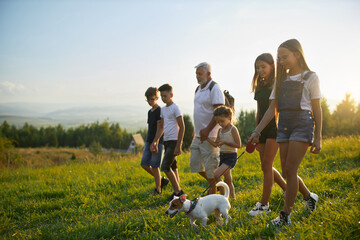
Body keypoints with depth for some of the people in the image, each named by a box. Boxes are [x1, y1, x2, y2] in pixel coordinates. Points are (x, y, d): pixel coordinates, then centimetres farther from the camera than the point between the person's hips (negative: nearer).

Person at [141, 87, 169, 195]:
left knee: (154, 166, -7)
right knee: (144, 164, 3)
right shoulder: (150, 112, 16)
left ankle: (158, 189, 3)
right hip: (149, 141, 8)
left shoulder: (160, 111, -9)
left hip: (157, 141, -8)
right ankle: (162, 180, 20)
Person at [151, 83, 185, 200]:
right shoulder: (163, 109, 15)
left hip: (174, 141, -8)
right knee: (173, 167, 10)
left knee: (165, 167, -13)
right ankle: (177, 191, 16)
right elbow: (161, 127, 23)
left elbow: (182, 127, -14)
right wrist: (155, 141, 15)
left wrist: (178, 145, -18)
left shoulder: (175, 108, -10)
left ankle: (178, 191, -4)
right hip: (166, 141, 8)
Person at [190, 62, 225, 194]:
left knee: (211, 166, -4)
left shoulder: (214, 89, -11)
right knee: (195, 164, 11)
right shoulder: (198, 89, 16)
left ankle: (213, 191, 7)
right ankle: (213, 183, 29)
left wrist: (207, 130, -26)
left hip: (210, 135, -9)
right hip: (198, 135, 9)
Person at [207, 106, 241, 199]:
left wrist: (225, 142, -20)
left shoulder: (233, 129, -11)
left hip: (231, 156, -7)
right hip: (222, 156, 7)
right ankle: (233, 197, 21)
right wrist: (206, 137, 3)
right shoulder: (220, 130, 10)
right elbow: (216, 144, 15)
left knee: (216, 175, -22)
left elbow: (238, 144, -14)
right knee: (228, 180, 12)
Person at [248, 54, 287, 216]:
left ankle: (264, 204, -6)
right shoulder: (259, 87, 15)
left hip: (274, 128, -7)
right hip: (262, 129, 7)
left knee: (266, 165, -10)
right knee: (266, 166, 7)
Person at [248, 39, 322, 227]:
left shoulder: (310, 77, 1)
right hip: (283, 126, 6)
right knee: (286, 172, 5)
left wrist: (318, 138, -4)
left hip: (302, 124, -6)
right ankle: (309, 196, 31)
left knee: (290, 170, -11)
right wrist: (257, 131, 5)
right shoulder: (281, 80, 15)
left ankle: (285, 215, -4)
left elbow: (316, 109, 0)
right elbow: (272, 109, 13)